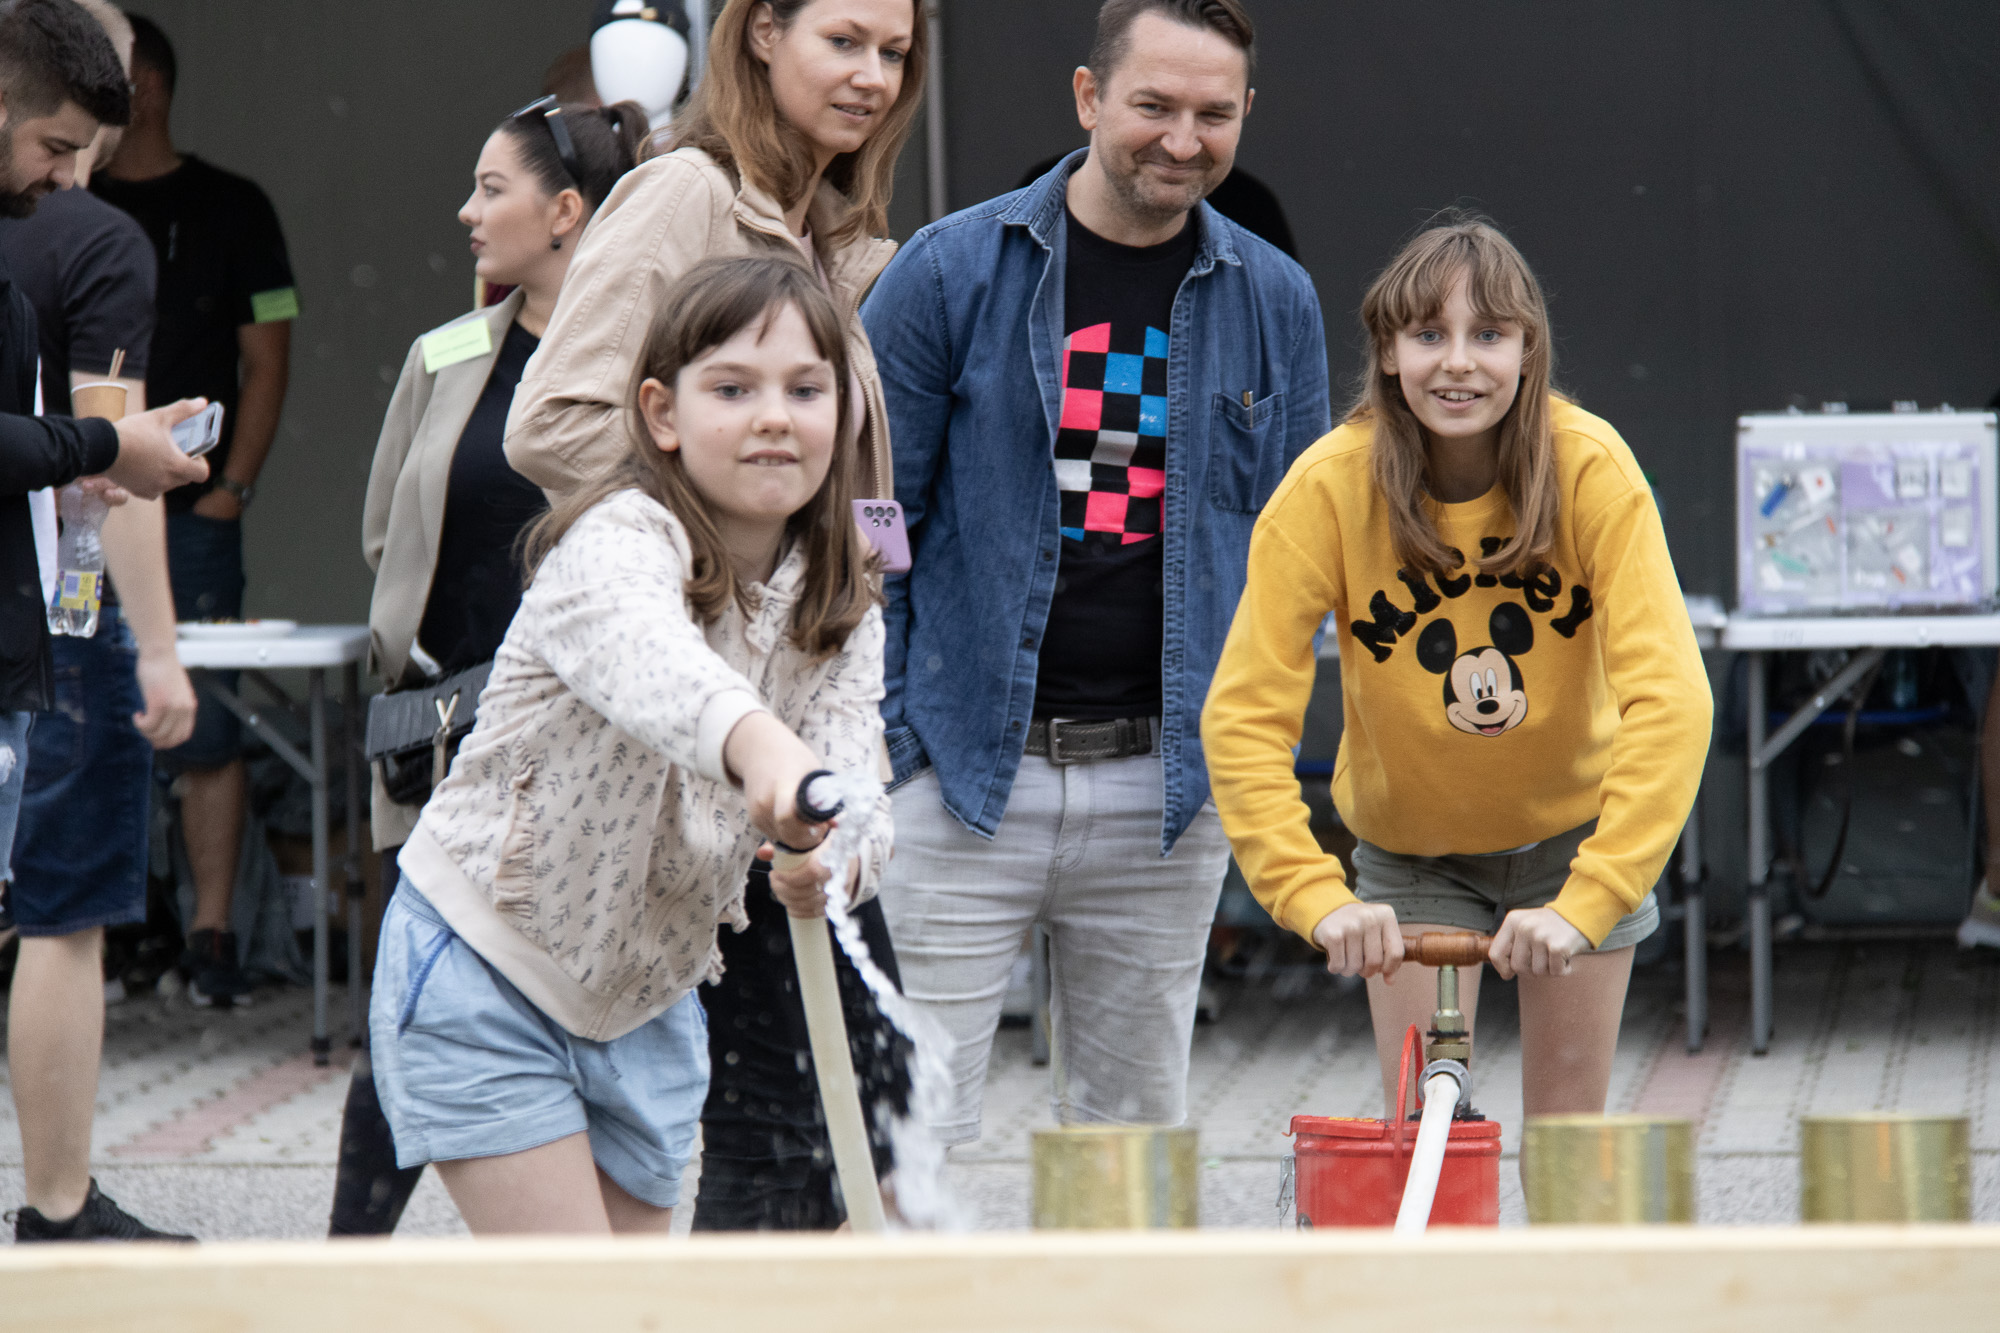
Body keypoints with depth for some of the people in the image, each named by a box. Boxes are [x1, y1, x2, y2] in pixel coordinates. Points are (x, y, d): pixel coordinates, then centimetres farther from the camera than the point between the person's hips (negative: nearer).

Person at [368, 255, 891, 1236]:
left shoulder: (840, 611, -3)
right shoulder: (617, 542, -24)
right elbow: (650, 660, -48)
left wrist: (831, 860, -44)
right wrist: (756, 744, -70)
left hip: (644, 995, 7)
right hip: (486, 972, -7)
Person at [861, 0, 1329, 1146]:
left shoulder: (1275, 303, 6)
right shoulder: (953, 273, -3)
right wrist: (873, 742, -5)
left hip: (1167, 784, 3)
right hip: (966, 768, -3)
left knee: (1136, 1128, 10)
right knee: (918, 1125, -5)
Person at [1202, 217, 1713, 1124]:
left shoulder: (1591, 469, -26)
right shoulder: (1328, 488, -25)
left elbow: (1670, 697, -33)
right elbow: (1243, 716, -26)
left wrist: (1586, 903, -41)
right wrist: (1316, 897, -38)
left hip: (1574, 836, 0)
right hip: (1411, 855, 0)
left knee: (1568, 1129, 5)